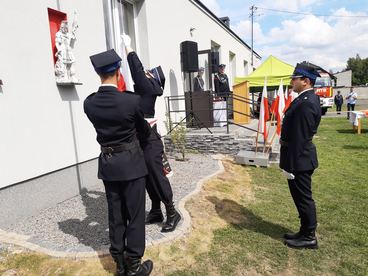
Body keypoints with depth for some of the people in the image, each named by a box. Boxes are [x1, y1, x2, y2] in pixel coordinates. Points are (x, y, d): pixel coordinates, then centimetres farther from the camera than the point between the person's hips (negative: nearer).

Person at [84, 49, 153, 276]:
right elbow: (143, 131, -1)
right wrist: (149, 128, 25)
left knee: (115, 214, 16)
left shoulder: (89, 103, -3)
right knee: (135, 214, 8)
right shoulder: (131, 100, -17)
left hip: (107, 163, 5)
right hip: (131, 162, -5)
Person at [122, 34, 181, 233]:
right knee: (148, 178, 14)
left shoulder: (148, 88, -11)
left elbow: (136, 69, -12)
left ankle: (172, 213, 12)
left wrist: (128, 45, 1)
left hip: (149, 141, -9)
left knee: (157, 176, -2)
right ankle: (156, 212, 26)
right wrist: (127, 47, 24)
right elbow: (137, 71, 20)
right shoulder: (144, 89, 11)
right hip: (142, 140, 9)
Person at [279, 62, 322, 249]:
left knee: (304, 198, 4)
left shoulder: (305, 103, -22)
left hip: (299, 160, -10)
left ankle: (309, 237, 22)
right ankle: (305, 232, 35)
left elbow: (299, 138, -24)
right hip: (300, 159, 10)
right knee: (301, 197, 19)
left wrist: (290, 166, -20)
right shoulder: (308, 99, 11)